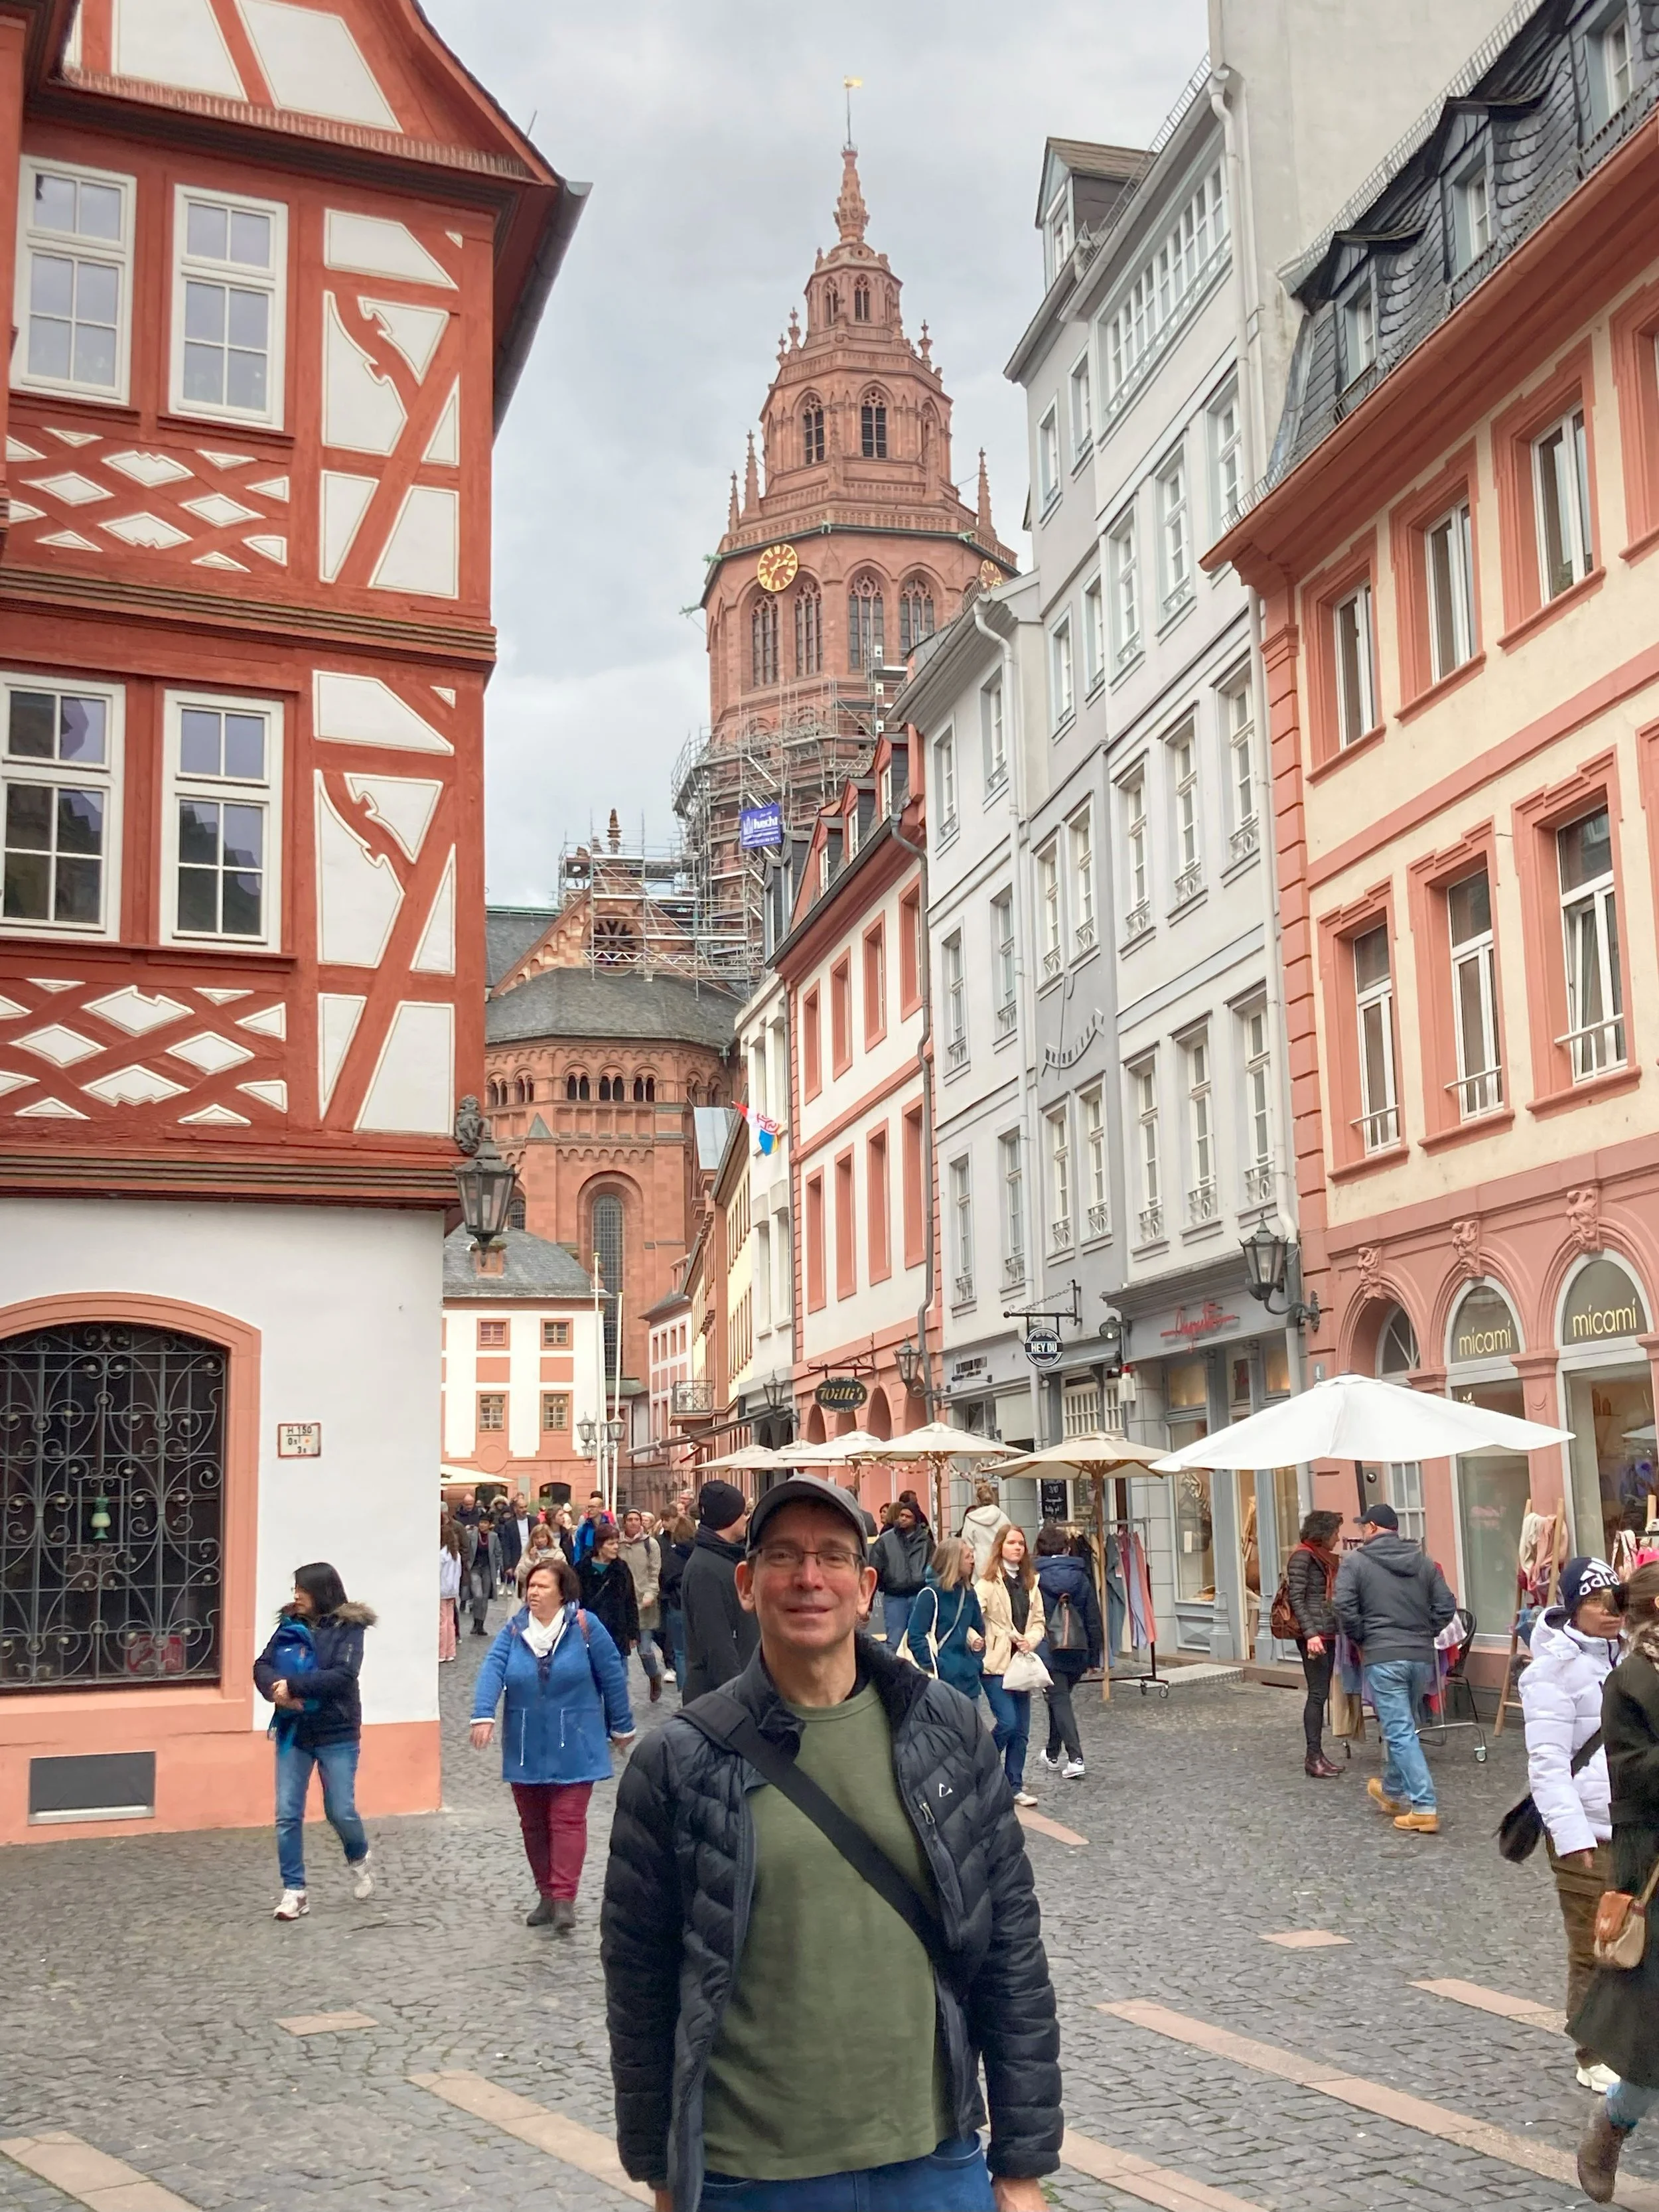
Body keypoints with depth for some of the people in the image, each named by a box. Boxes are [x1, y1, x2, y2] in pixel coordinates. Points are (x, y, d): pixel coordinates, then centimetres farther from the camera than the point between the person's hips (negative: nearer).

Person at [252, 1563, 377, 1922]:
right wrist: (277, 1691, -20)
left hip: (336, 1735, -4)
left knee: (340, 1811, 1)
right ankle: (294, 1891, 9)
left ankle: (358, 1860, 32)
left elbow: (342, 1676, -20)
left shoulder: (348, 1627, -9)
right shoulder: (289, 1625, 4)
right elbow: (262, 1667, 0)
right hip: (293, 1732, 4)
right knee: (287, 1814, 0)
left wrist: (294, 1685, -24)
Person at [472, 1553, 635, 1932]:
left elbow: (612, 1675, -1)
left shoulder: (585, 1627, -7)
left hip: (573, 1747, -4)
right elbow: (492, 1669, -13)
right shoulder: (514, 1630, 1)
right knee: (533, 1823, 11)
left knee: (568, 1820, -7)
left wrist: (622, 1726, 4)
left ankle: (564, 1899, -6)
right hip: (526, 1748, 4)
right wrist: (483, 1715, -29)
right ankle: (546, 1895, 24)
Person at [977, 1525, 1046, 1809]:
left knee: (1021, 1730, 7)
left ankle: (1015, 1786, 17)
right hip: (995, 1664, -6)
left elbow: (1038, 1622, 12)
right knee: (1008, 1722, -13)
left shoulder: (1030, 1583, 12)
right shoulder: (988, 1583, -7)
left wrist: (1031, 1640, -7)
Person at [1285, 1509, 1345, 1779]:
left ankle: (1316, 1754, 14)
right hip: (1313, 1634, -9)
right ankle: (1313, 1759, -5)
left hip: (1327, 1633, 9)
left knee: (1321, 1694, 10)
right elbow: (1296, 1598, -15)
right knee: (1318, 1694, -8)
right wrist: (1310, 1633, -22)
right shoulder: (1303, 1556, -10)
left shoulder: (1325, 1558, 16)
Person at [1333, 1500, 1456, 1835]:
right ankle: (1393, 1791, 38)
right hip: (1422, 1657, 5)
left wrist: (1360, 1638, 2)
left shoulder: (1356, 1562, -4)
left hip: (1382, 1658, -5)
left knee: (1400, 1732, -4)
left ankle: (1424, 1808, -9)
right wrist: (1425, 1634, 15)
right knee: (1402, 1726, 21)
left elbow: (1344, 1607, -13)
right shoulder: (1423, 1561, 10)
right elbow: (1446, 1606, 6)